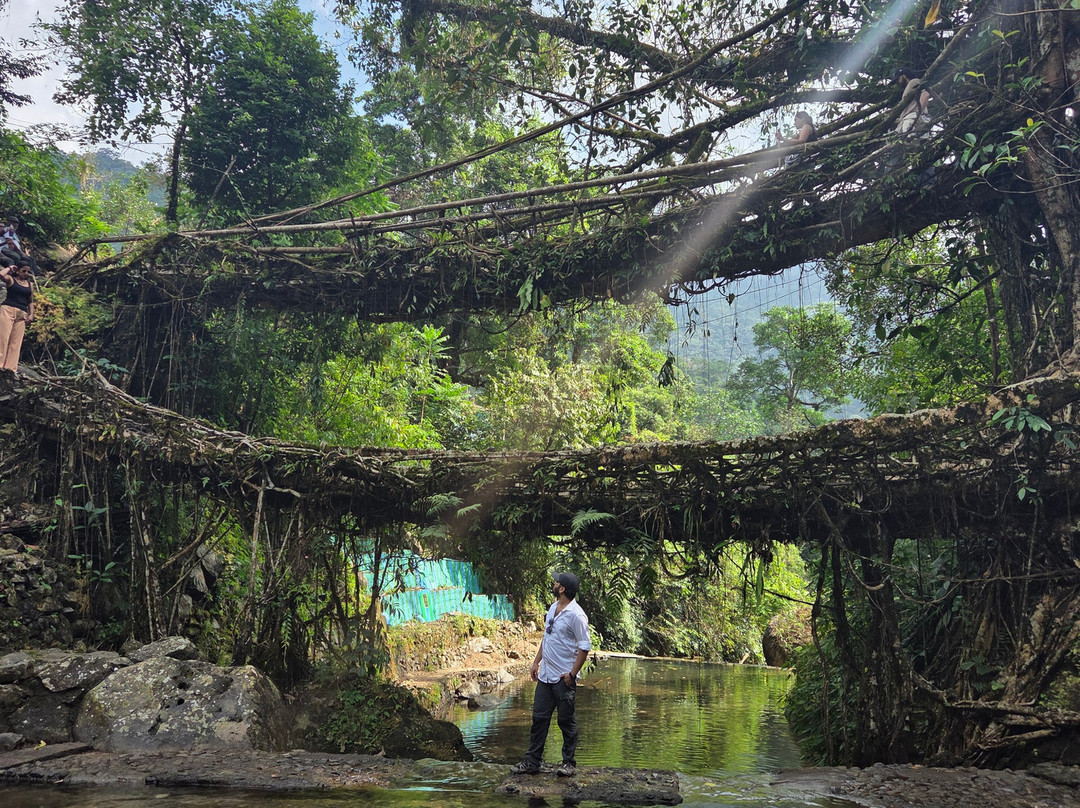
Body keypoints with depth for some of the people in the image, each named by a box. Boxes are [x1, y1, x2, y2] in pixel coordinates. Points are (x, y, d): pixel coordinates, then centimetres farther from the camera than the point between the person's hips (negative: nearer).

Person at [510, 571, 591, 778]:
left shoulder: (576, 615, -16)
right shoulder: (553, 608, 11)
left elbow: (584, 647, -16)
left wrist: (572, 674, -17)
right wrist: (536, 662, 17)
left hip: (564, 678, -8)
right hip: (545, 675, 8)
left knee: (567, 721, 3)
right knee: (539, 717, 11)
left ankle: (569, 763, 16)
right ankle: (532, 761, 19)